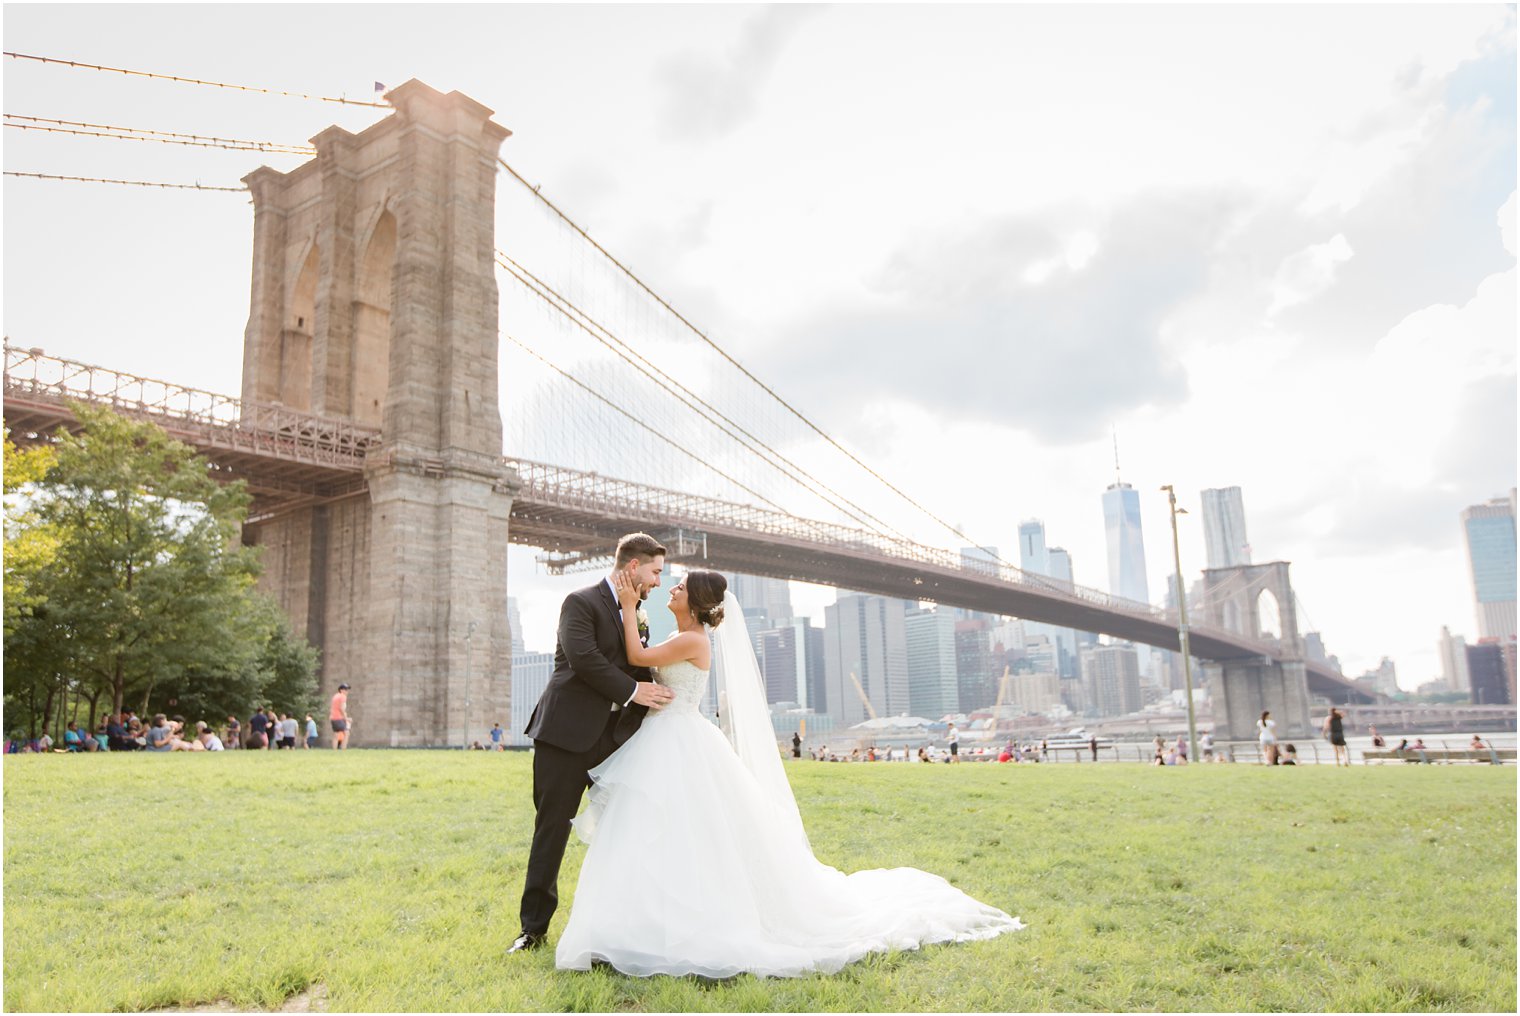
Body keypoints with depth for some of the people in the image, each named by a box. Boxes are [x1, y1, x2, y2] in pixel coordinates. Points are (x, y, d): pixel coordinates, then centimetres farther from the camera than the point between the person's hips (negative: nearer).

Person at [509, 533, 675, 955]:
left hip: (616, 737, 6)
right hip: (568, 731, -6)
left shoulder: (637, 616, 16)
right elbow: (583, 657, -19)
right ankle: (534, 928, 12)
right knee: (552, 829, 2)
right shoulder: (581, 602, -7)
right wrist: (632, 691, -15)